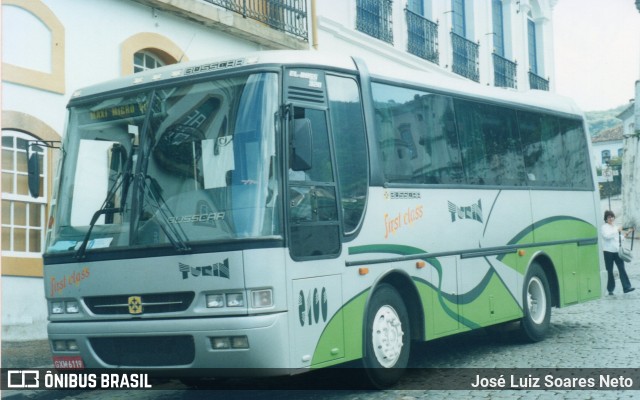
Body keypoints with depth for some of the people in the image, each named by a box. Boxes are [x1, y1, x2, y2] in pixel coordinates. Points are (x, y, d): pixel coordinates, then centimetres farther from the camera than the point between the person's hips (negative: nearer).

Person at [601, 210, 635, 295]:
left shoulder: (616, 227, 18)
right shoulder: (604, 227, -2)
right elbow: (607, 236, -21)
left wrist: (626, 234, 11)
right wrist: (617, 231, -19)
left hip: (617, 251, 5)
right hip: (608, 251, -5)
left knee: (622, 268, -6)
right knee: (610, 271, 1)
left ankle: (626, 287, -9)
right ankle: (610, 290, 9)